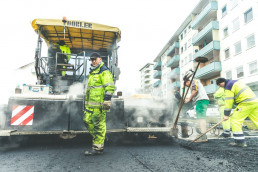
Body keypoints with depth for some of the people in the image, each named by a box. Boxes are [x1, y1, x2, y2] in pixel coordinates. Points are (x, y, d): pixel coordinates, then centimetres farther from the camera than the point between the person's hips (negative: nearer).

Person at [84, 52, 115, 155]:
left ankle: (98, 148, 3)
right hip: (90, 104, 10)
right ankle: (99, 138, 27)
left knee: (98, 124, -5)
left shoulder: (104, 71, -8)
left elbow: (110, 87, -17)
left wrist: (107, 101, -23)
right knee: (87, 120, 13)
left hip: (99, 104, -10)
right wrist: (87, 101, 30)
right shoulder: (92, 72, 23)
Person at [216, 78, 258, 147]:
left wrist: (226, 115, -4)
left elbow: (229, 101, -9)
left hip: (246, 103, -10)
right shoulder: (236, 82, 22)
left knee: (235, 120, -4)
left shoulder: (228, 87, -6)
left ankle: (240, 142, -3)